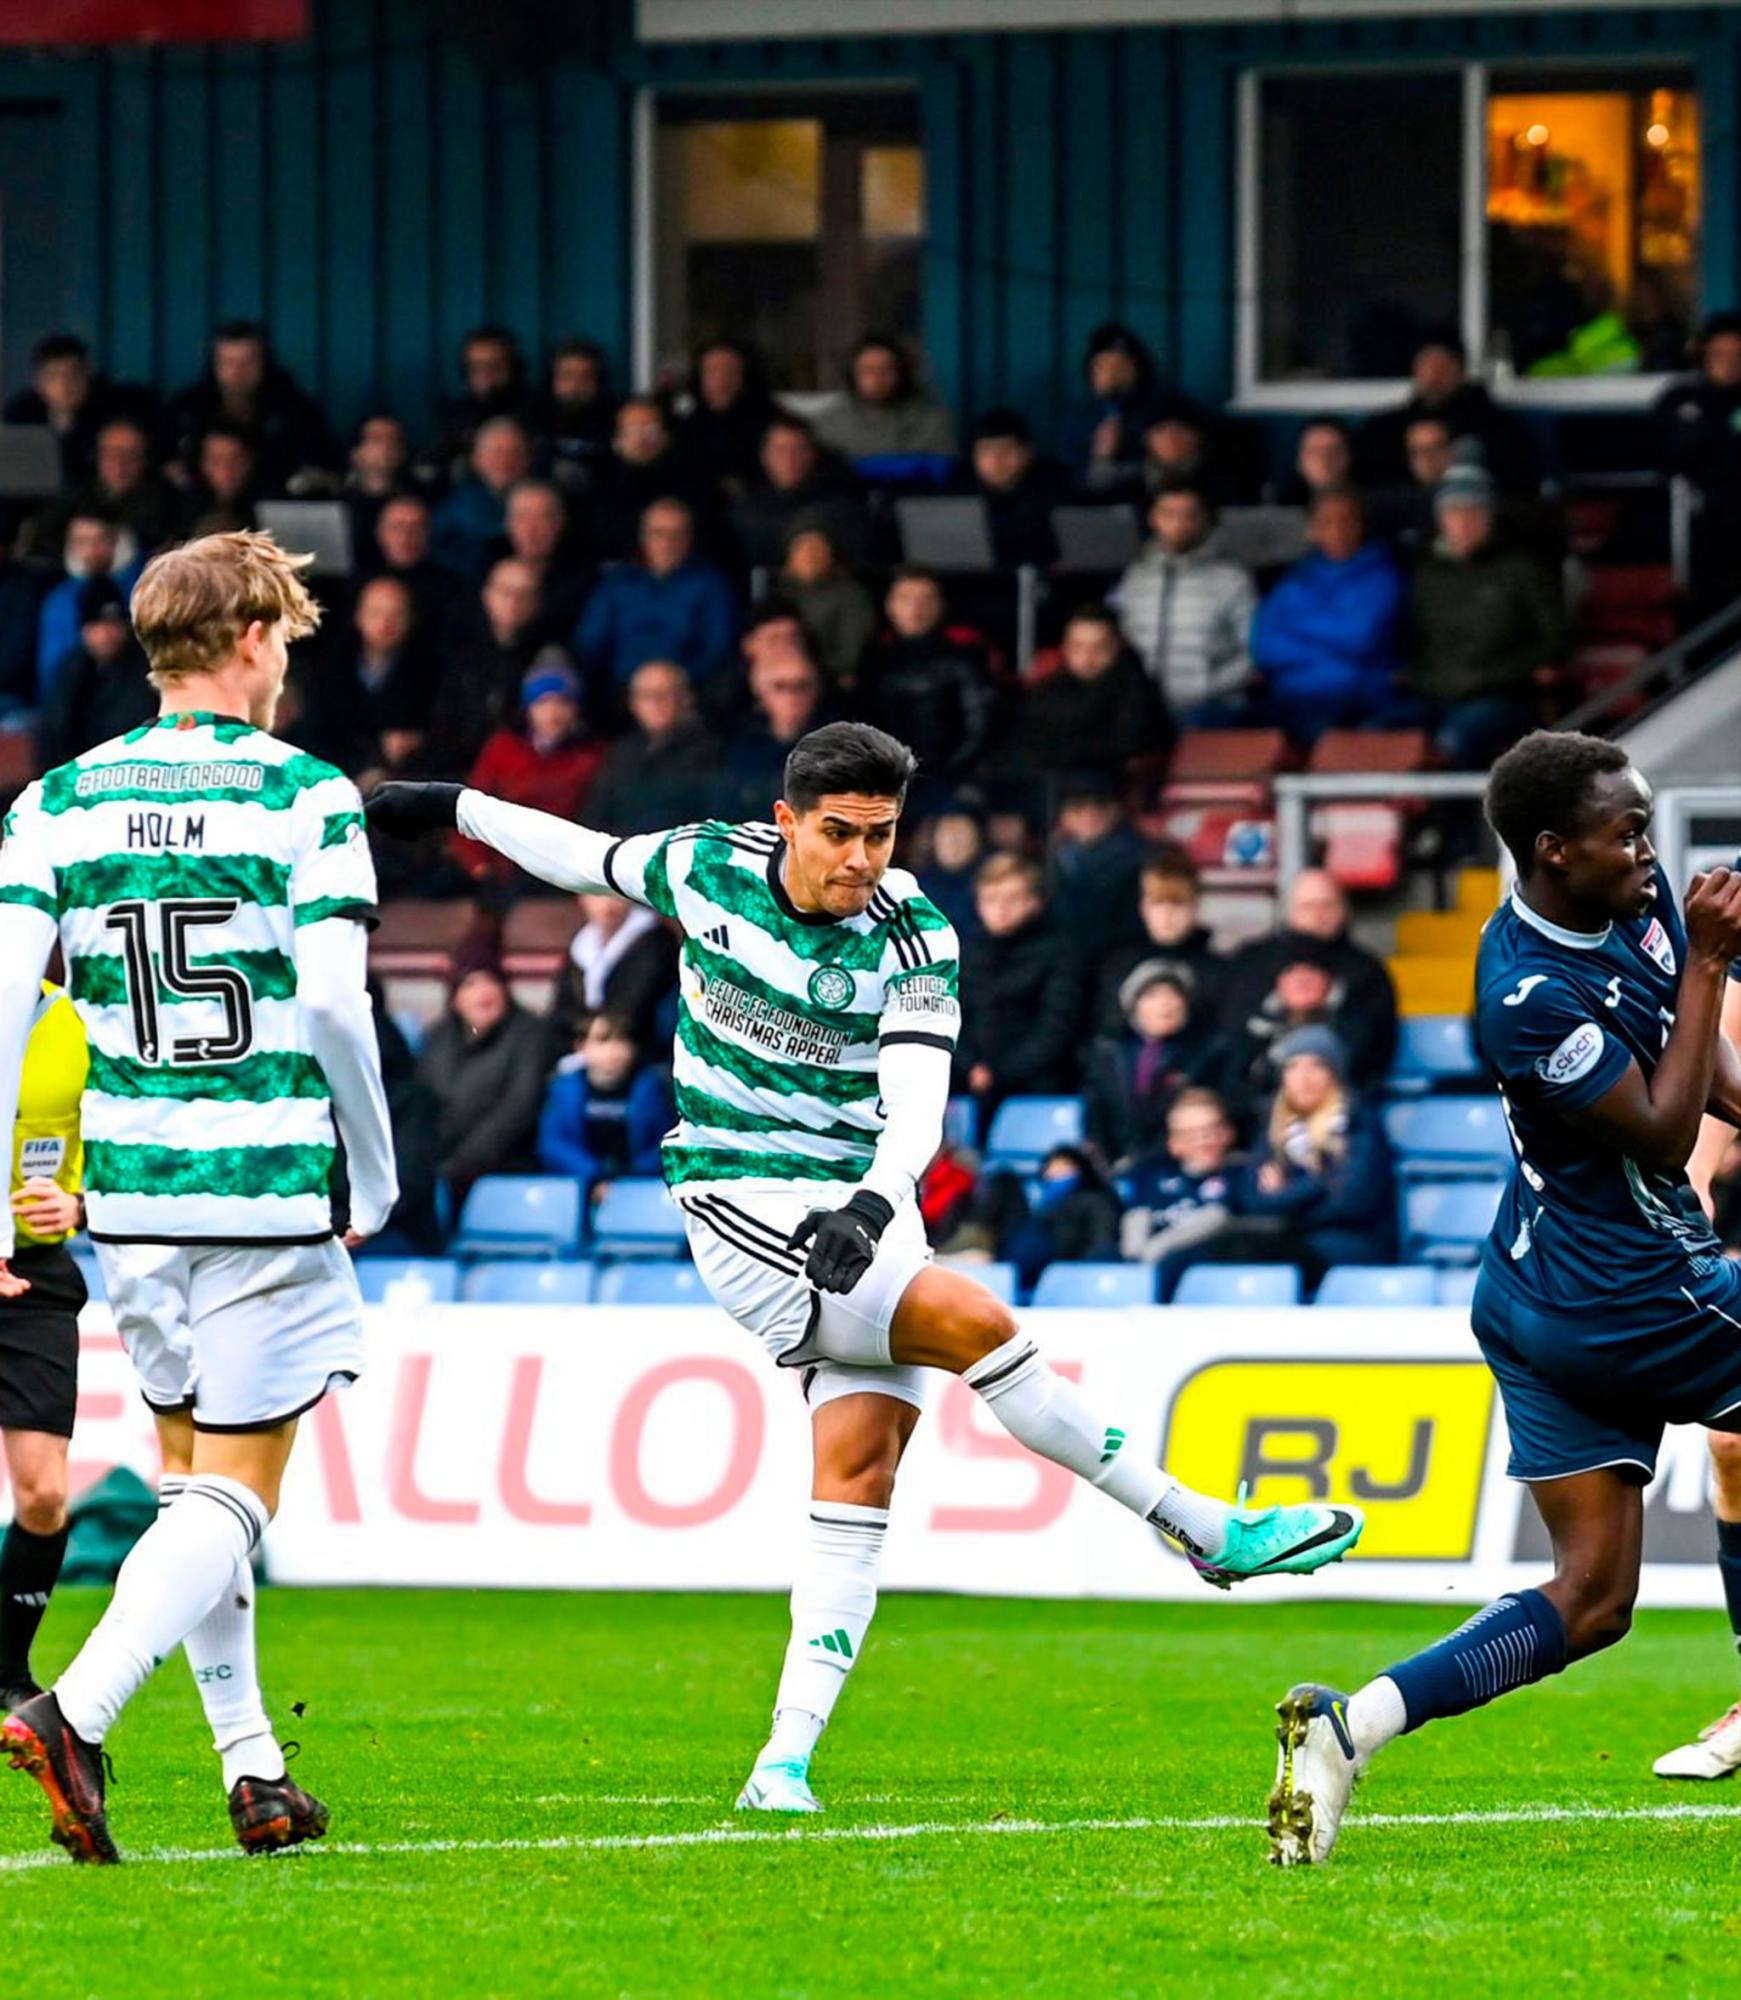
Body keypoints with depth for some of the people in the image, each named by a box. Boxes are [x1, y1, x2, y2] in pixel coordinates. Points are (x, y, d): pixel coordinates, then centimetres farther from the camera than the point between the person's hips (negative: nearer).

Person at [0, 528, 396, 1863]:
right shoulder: (306, 798, -6)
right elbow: (332, 1003, -13)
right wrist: (377, 1177, 0)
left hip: (129, 1196, 5)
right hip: (271, 1191, -5)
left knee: (193, 1475, 19)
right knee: (233, 1496, -3)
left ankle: (253, 1772, 20)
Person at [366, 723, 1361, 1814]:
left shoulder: (914, 939, -8)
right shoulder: (706, 867, -5)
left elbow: (916, 1105, -19)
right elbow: (587, 856, 16)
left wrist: (874, 1204, -38)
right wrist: (458, 808, 26)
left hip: (861, 1207, 2)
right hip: (740, 1203, -2)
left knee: (860, 1470, -9)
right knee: (977, 1322, -20)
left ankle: (789, 1757, -8)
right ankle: (1212, 1531, -13)